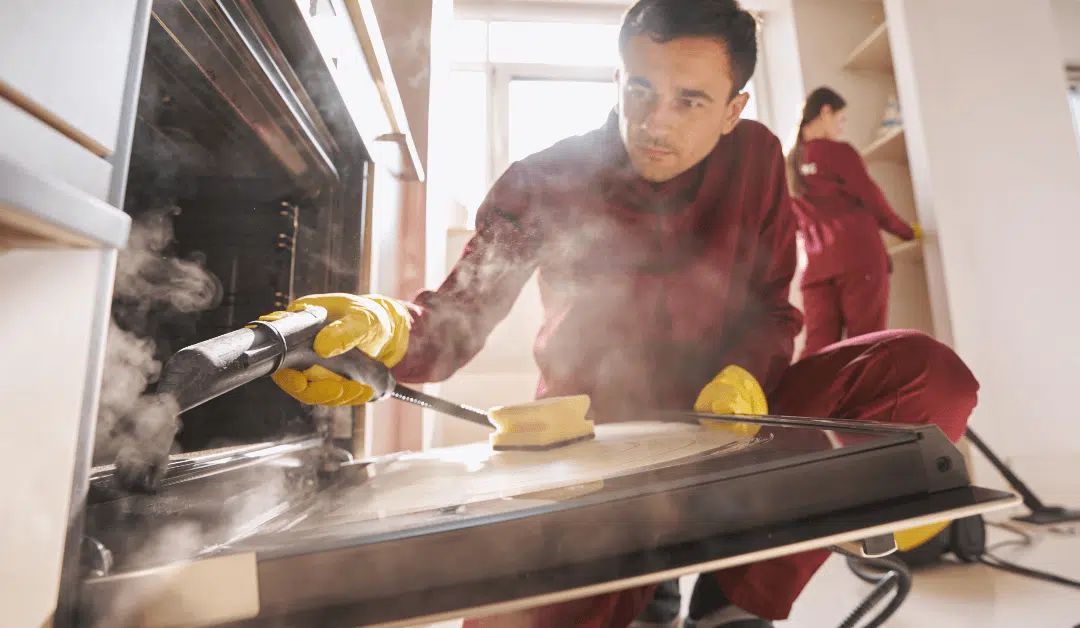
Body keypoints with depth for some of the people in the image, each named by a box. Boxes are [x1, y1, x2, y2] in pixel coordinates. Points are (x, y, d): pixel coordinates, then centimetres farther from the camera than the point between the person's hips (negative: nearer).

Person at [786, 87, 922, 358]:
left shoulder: (789, 162, 16)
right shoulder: (838, 151, -1)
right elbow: (871, 197, 1)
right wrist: (906, 231, 15)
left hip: (817, 264, 5)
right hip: (858, 254, -5)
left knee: (818, 346, 0)